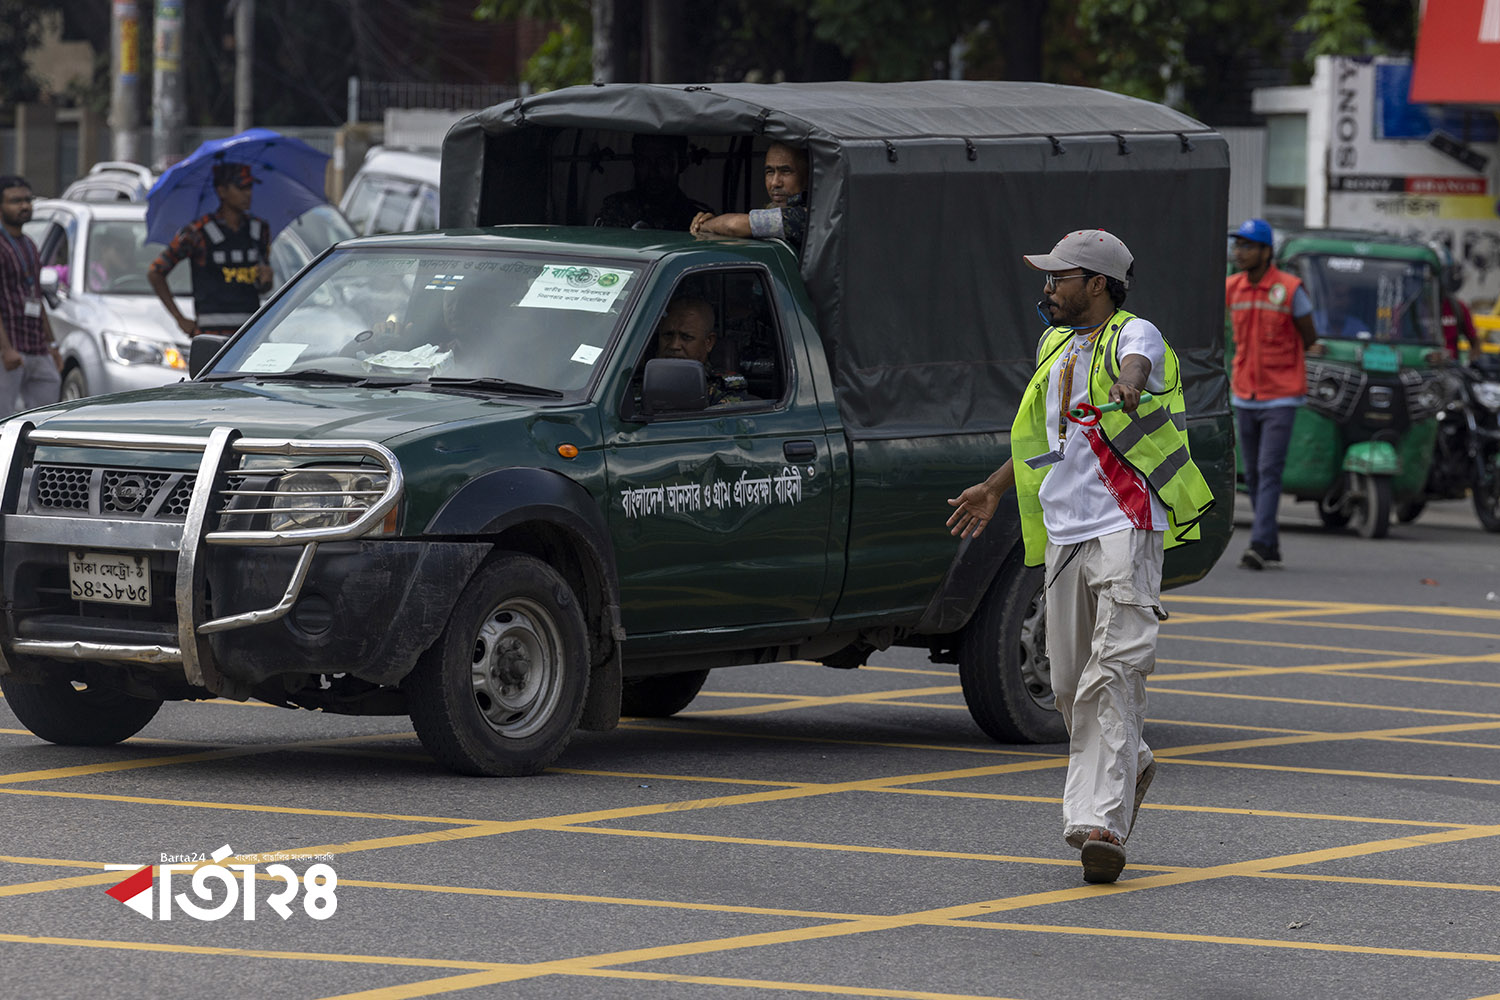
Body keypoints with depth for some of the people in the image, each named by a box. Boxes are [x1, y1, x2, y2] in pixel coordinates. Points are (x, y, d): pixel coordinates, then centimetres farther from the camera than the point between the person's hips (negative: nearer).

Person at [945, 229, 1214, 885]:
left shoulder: (1134, 334, -5)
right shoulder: (1055, 346, 19)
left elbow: (1137, 364, -31)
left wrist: (1128, 383, -53)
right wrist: (995, 488, 39)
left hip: (1126, 526, -8)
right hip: (1064, 533, 8)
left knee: (1113, 674, -16)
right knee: (1071, 684, 9)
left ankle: (1099, 822, -23)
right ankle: (1129, 767, 36)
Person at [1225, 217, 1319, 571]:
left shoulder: (1290, 289, -11)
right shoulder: (1230, 289, 2)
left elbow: (1309, 339, 2)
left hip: (1281, 398, -5)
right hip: (1245, 395, 5)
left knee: (1269, 471, -13)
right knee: (1253, 476, 8)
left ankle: (1260, 545, -19)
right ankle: (1272, 548, 19)